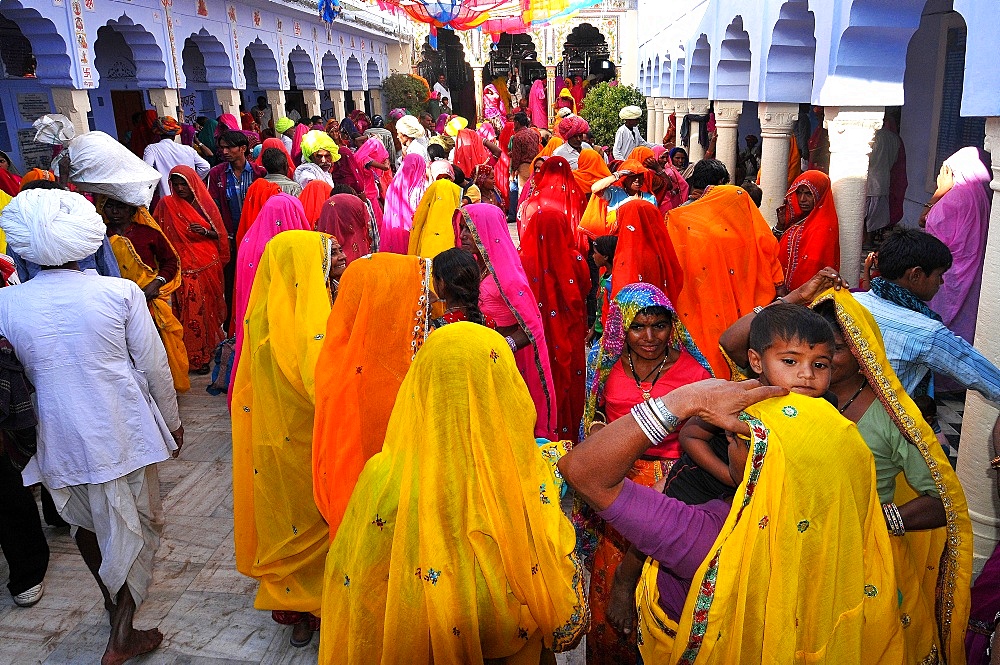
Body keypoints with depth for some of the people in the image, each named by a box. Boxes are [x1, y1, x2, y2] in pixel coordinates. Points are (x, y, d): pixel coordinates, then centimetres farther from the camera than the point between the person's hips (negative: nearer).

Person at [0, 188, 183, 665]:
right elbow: (153, 366, -7)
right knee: (136, 528, 13)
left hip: (59, 438, 3)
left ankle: (112, 596, 48)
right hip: (122, 432, -3)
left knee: (86, 522, 25)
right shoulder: (120, 292, -13)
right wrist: (172, 422, 7)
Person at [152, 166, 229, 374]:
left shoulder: (206, 204, 6)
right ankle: (196, 356, 6)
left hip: (209, 264, 3)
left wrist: (206, 231, -12)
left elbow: (220, 234, 8)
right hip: (186, 267, -3)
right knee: (191, 310, -3)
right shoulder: (167, 204, -1)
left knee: (209, 306, 12)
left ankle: (209, 346, 28)